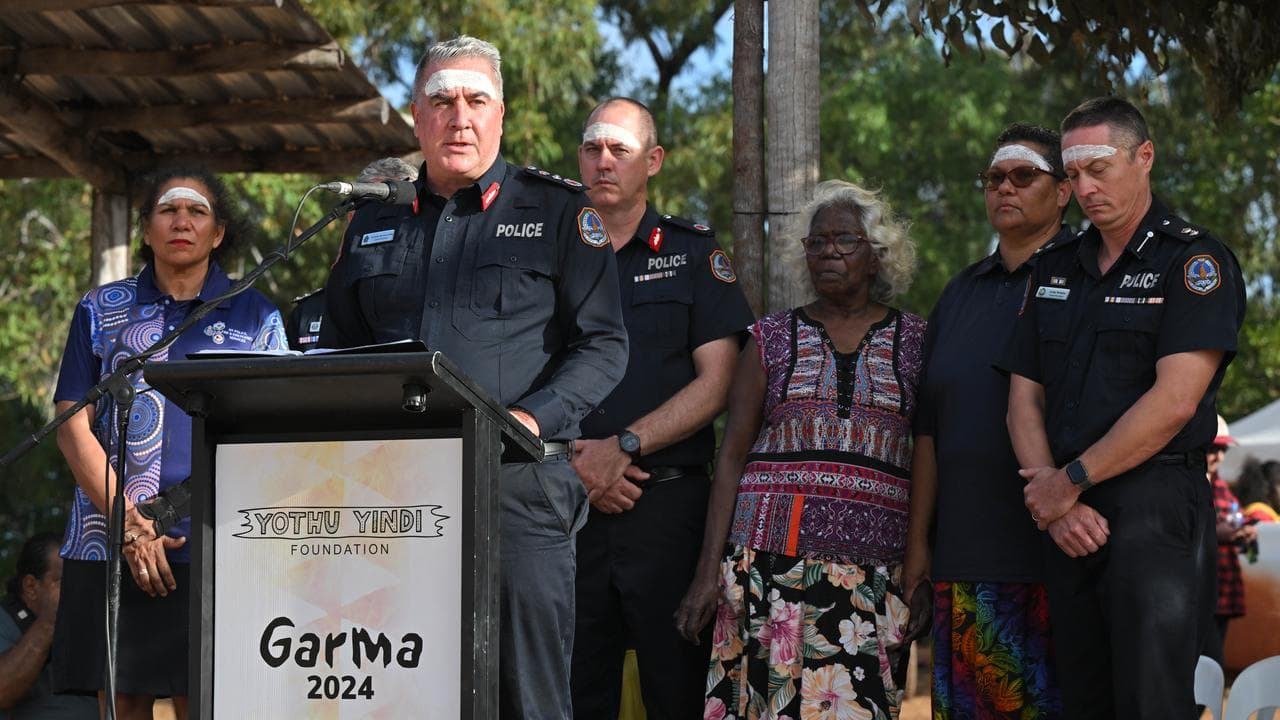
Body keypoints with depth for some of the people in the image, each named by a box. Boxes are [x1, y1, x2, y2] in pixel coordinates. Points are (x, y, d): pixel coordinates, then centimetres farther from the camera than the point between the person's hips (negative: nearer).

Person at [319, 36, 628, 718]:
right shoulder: (375, 222, 19)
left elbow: (602, 344, 1)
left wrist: (533, 418, -14)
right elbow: (336, 352, 24)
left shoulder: (558, 211, 7)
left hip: (517, 488, -3)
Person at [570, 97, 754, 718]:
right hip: (566, 501, 2)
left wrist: (625, 446, -12)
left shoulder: (693, 253, 7)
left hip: (666, 499, -2)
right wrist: (576, 460, -8)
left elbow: (716, 383, -2)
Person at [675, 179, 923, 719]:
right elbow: (732, 456, 8)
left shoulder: (914, 343, 10)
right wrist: (709, 569, 0)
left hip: (873, 567, 0)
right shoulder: (771, 340, 10)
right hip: (773, 557, 0)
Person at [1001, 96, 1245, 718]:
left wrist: (1070, 481, -11)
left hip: (1157, 508, -6)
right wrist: (1054, 503, -4)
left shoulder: (1195, 261, -4)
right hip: (1070, 523, 7)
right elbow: (1025, 398, 12)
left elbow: (1174, 401, -15)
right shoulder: (1055, 269, 17)